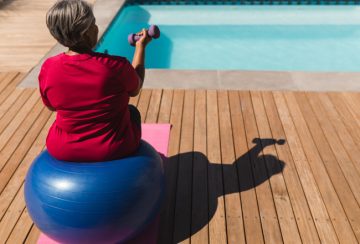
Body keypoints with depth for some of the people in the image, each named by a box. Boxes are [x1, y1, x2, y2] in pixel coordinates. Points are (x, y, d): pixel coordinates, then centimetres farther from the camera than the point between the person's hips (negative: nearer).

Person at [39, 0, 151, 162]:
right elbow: (135, 90, -2)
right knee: (132, 112, 29)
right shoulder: (116, 65, -25)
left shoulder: (48, 68, -15)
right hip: (115, 150, -2)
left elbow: (52, 106, 3)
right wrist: (141, 46, 7)